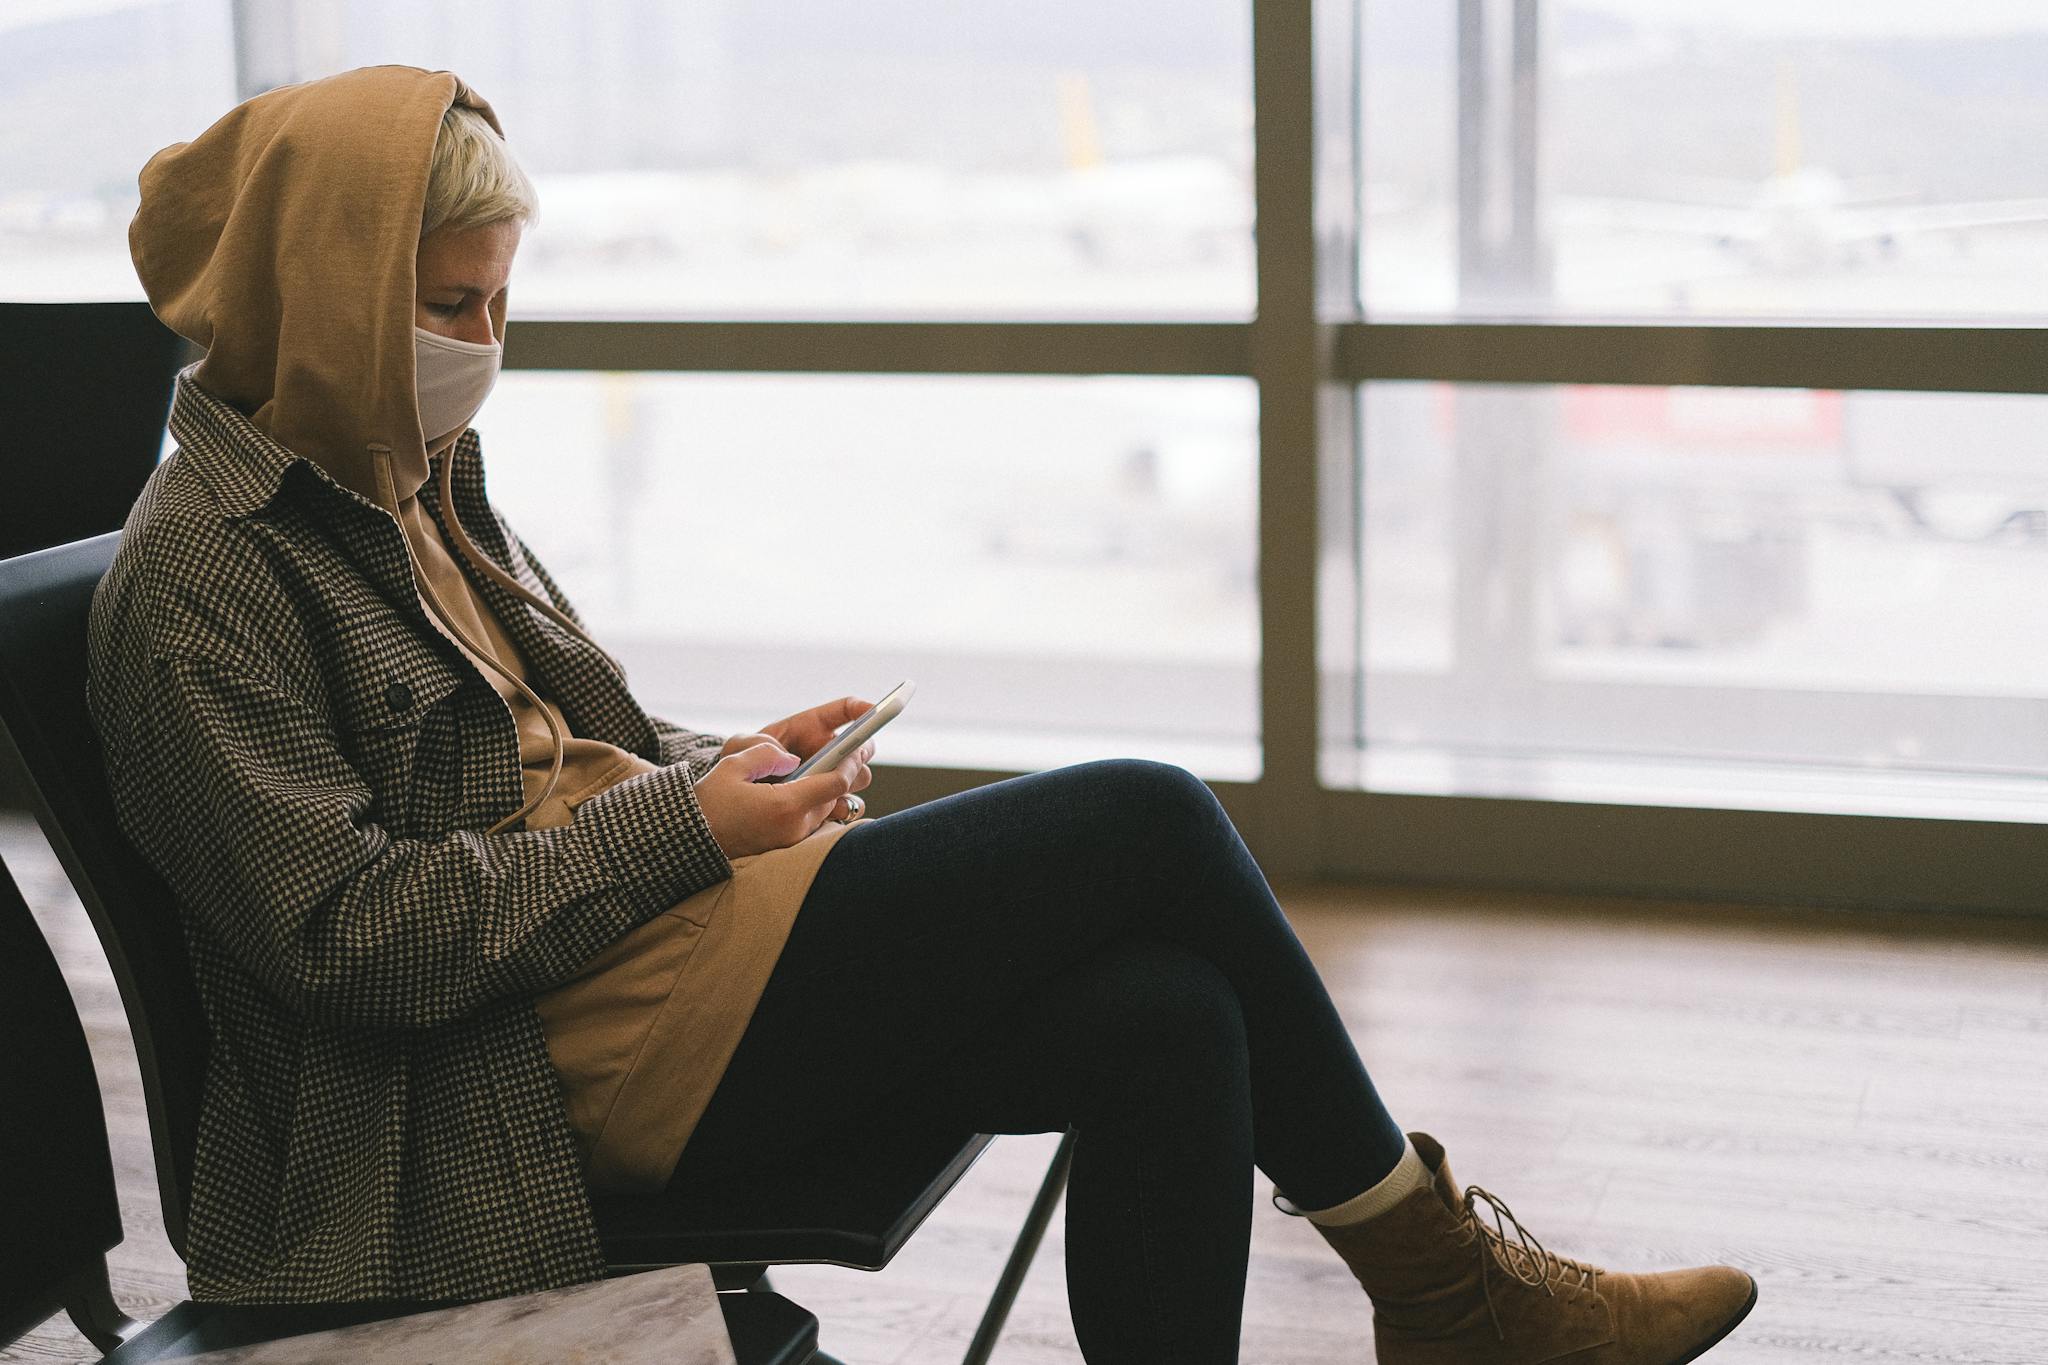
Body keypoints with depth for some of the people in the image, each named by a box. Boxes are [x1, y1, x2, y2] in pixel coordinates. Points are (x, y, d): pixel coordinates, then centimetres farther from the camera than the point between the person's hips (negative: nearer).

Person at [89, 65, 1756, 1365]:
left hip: (641, 932, 9)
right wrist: (692, 821, -16)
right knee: (1149, 823, -15)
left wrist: (729, 767, 3)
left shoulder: (410, 481, 16)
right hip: (581, 1049, -9)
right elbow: (350, 929, -18)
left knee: (1168, 1019, -16)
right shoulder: (198, 574, -10)